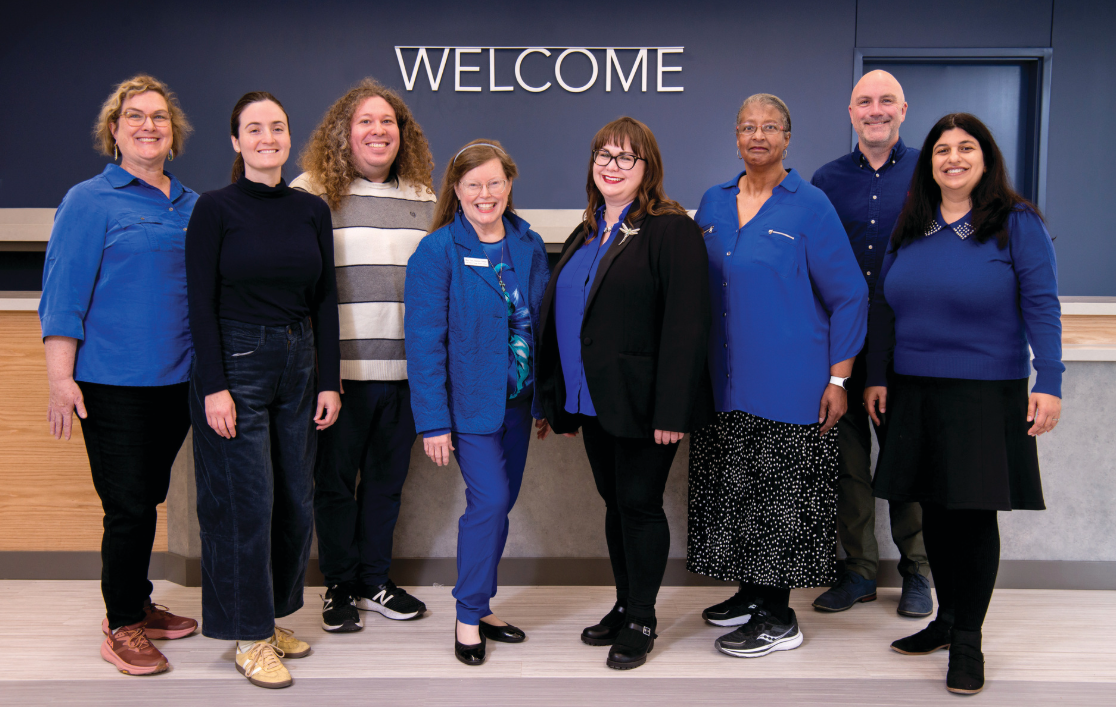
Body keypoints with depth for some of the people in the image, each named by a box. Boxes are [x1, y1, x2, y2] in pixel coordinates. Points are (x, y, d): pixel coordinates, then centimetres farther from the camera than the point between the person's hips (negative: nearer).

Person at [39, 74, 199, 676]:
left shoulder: (192, 206, 13)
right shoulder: (89, 201, -4)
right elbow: (63, 294, -9)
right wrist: (60, 378, -16)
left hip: (177, 379, 6)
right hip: (114, 383, -5)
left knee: (149, 498, 15)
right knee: (129, 506, -2)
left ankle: (137, 605, 30)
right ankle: (121, 626, 14)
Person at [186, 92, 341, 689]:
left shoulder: (312, 210, 8)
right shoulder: (215, 209, -5)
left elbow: (324, 301, 9)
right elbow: (201, 303, -8)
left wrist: (329, 381, 6)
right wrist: (214, 387, -13)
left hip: (298, 366, 5)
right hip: (235, 364, -5)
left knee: (295, 501, 10)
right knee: (244, 503, -1)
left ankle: (272, 617, 28)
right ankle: (248, 637, 13)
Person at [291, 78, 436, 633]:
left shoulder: (424, 198, 12)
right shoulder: (311, 193, -3)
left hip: (406, 371, 4)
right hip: (340, 369, -4)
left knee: (388, 478, 14)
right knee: (335, 479, 8)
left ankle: (375, 581, 29)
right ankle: (340, 588, 24)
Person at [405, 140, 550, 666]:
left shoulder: (529, 246, 6)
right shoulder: (437, 251, -10)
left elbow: (542, 324, 10)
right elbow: (425, 341, -13)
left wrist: (545, 402, 9)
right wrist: (433, 421, -16)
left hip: (517, 400, 5)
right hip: (469, 400, -5)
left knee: (501, 502, 11)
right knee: (490, 501, -10)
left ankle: (480, 605, 27)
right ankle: (469, 617, 8)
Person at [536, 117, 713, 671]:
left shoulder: (670, 230, -10)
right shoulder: (585, 235, 15)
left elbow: (686, 326, -17)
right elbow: (557, 317, 18)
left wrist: (671, 411, -22)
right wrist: (560, 403, 15)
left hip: (641, 404, -7)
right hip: (593, 402, 7)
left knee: (640, 505, 1)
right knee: (615, 504, 16)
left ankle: (642, 622, 16)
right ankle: (624, 606, 30)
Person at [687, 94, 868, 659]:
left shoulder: (811, 207, -6)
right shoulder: (713, 203, 9)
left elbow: (849, 297, -5)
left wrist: (838, 380, -10)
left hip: (787, 382, -5)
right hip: (724, 379, 5)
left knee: (780, 494, 0)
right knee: (733, 487, 12)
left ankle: (777, 619, 12)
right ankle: (751, 593, 29)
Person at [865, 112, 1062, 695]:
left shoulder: (1016, 223, -3)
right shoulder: (909, 227, 10)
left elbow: (1042, 308, -8)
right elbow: (884, 306, 11)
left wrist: (1049, 384, -15)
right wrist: (877, 378, 8)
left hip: (987, 395, -4)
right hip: (914, 393, 4)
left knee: (974, 514, 1)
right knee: (935, 511, 12)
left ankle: (967, 640, 13)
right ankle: (946, 619, 28)